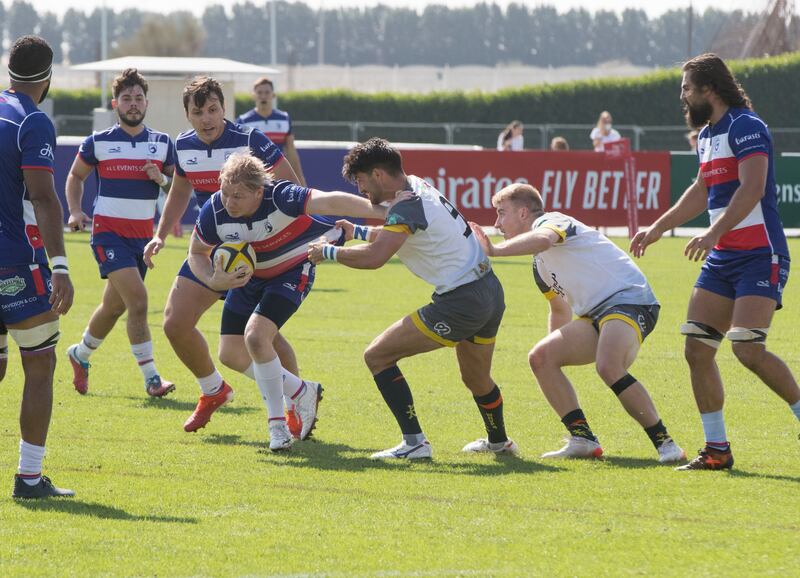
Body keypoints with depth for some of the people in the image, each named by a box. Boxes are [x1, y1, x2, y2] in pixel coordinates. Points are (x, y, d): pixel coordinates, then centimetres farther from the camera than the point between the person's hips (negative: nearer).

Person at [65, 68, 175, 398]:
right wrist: (76, 212, -1)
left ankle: (81, 354, 42)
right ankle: (151, 378, -18)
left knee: (114, 306, 16)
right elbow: (75, 176, 13)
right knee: (137, 299, -20)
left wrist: (162, 178, -13)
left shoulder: (162, 143, 6)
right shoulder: (98, 143, -2)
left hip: (143, 235, 4)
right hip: (108, 231, -4)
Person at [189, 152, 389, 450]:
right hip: (248, 277, 6)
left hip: (291, 273, -6)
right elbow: (197, 254, -4)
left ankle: (277, 423, -9)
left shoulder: (280, 198, -36)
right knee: (231, 355, 2)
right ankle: (302, 392, 23)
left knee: (255, 336, -26)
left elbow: (331, 202, -46)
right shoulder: (214, 212, -22)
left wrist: (384, 212, -56)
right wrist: (214, 281, -25)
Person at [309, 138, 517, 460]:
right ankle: (499, 442, 55)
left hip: (460, 303, -10)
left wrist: (328, 252, -18)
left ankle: (414, 442, -10)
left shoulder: (408, 208, -19)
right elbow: (394, 234, 29)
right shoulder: (418, 186, 10)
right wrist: (357, 232, 21)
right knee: (476, 379, 33)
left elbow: (374, 257, -33)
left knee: (377, 356, -6)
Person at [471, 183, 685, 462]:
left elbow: (543, 239, -31)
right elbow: (561, 309, 37)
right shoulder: (539, 265, 24)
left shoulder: (551, 221, -4)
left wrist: (494, 250, -33)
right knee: (541, 356, 0)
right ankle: (582, 439, -2)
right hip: (597, 314, 10)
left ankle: (664, 444, -26)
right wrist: (557, 350, 40)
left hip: (628, 298, -10)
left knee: (609, 367, -33)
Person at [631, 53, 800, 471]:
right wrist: (658, 228, 36)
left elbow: (751, 188, -25)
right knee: (697, 349, 1)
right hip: (722, 260, 9)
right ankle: (717, 450, 6)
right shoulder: (706, 135, 17)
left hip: (760, 256, -9)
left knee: (748, 349, -20)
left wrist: (713, 234, -34)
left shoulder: (746, 127, -12)